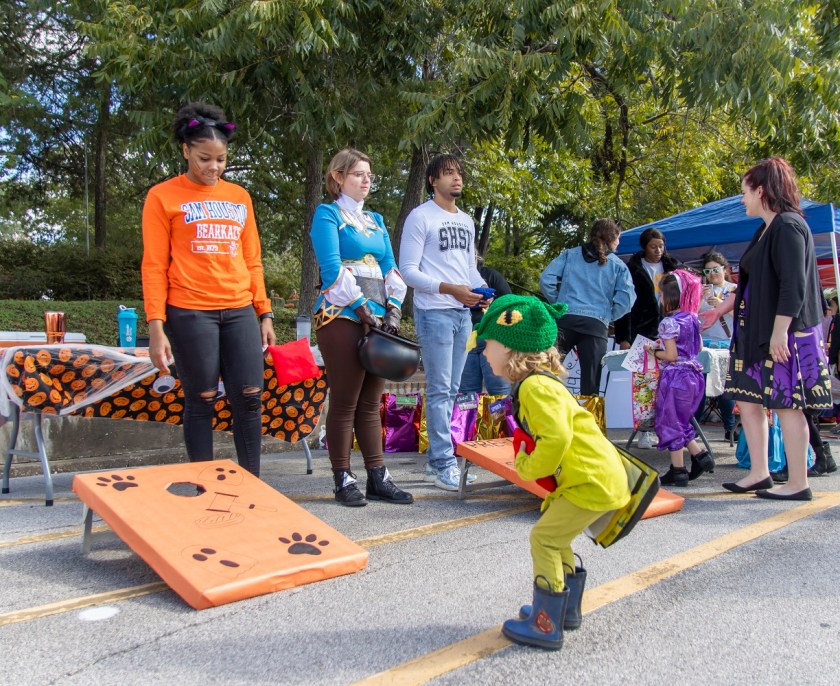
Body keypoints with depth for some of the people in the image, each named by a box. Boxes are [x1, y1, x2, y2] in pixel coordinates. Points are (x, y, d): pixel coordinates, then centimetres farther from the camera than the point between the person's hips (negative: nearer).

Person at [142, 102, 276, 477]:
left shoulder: (239, 196, 14)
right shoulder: (163, 197, 2)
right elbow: (154, 266, -2)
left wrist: (264, 314, 11)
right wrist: (156, 327, -8)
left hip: (241, 312, 4)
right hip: (190, 313, -4)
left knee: (249, 399, 0)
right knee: (201, 401, 2)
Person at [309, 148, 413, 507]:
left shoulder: (376, 220, 20)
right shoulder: (327, 214, 1)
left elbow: (390, 269, 14)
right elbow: (332, 268, -10)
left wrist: (392, 311, -1)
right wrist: (363, 310, -14)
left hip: (378, 318, 6)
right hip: (342, 316, -6)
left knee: (371, 403, 7)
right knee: (345, 402, -4)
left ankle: (377, 477, 10)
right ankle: (343, 480, 5)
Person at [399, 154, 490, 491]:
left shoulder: (467, 221, 19)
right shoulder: (420, 217, -4)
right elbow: (408, 270, -10)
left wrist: (484, 291, 1)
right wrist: (450, 289, -20)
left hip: (463, 313, 8)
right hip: (434, 313, -7)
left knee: (451, 390, 10)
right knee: (439, 390, -7)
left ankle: (435, 458, 19)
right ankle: (444, 462, -1)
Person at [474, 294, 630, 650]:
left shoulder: (535, 387, -20)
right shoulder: (537, 384, 15)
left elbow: (556, 439, -29)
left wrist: (529, 468, -14)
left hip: (592, 481, -11)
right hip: (598, 475, 11)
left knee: (545, 538, -4)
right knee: (556, 538, 21)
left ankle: (546, 626, 5)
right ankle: (566, 610, 36)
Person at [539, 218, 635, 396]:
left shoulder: (569, 255, 13)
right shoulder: (618, 265, 10)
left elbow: (546, 280, 1)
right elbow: (626, 299, -3)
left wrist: (559, 303, 13)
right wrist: (608, 316, 11)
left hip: (564, 320, 1)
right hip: (597, 325, -1)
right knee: (590, 385, 3)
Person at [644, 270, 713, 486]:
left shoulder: (668, 323, -16)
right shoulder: (693, 319, 8)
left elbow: (671, 356, -18)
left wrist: (654, 351, -2)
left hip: (676, 376, -8)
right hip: (694, 374, 8)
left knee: (669, 422, 3)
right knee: (679, 421, 21)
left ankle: (678, 470, 7)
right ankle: (700, 456, 17)